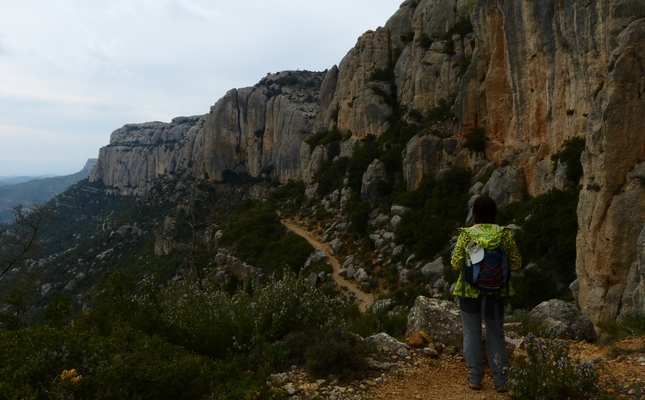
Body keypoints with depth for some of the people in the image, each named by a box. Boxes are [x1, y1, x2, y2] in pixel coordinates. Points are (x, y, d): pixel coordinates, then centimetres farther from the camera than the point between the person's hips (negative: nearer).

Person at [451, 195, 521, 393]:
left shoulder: (466, 234, -12)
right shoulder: (505, 234, -7)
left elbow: (456, 264, -11)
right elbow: (516, 264, -4)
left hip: (470, 291, -2)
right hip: (496, 292, 2)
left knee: (472, 334, 11)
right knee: (496, 334, 13)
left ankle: (475, 378, 18)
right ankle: (501, 380, 16)